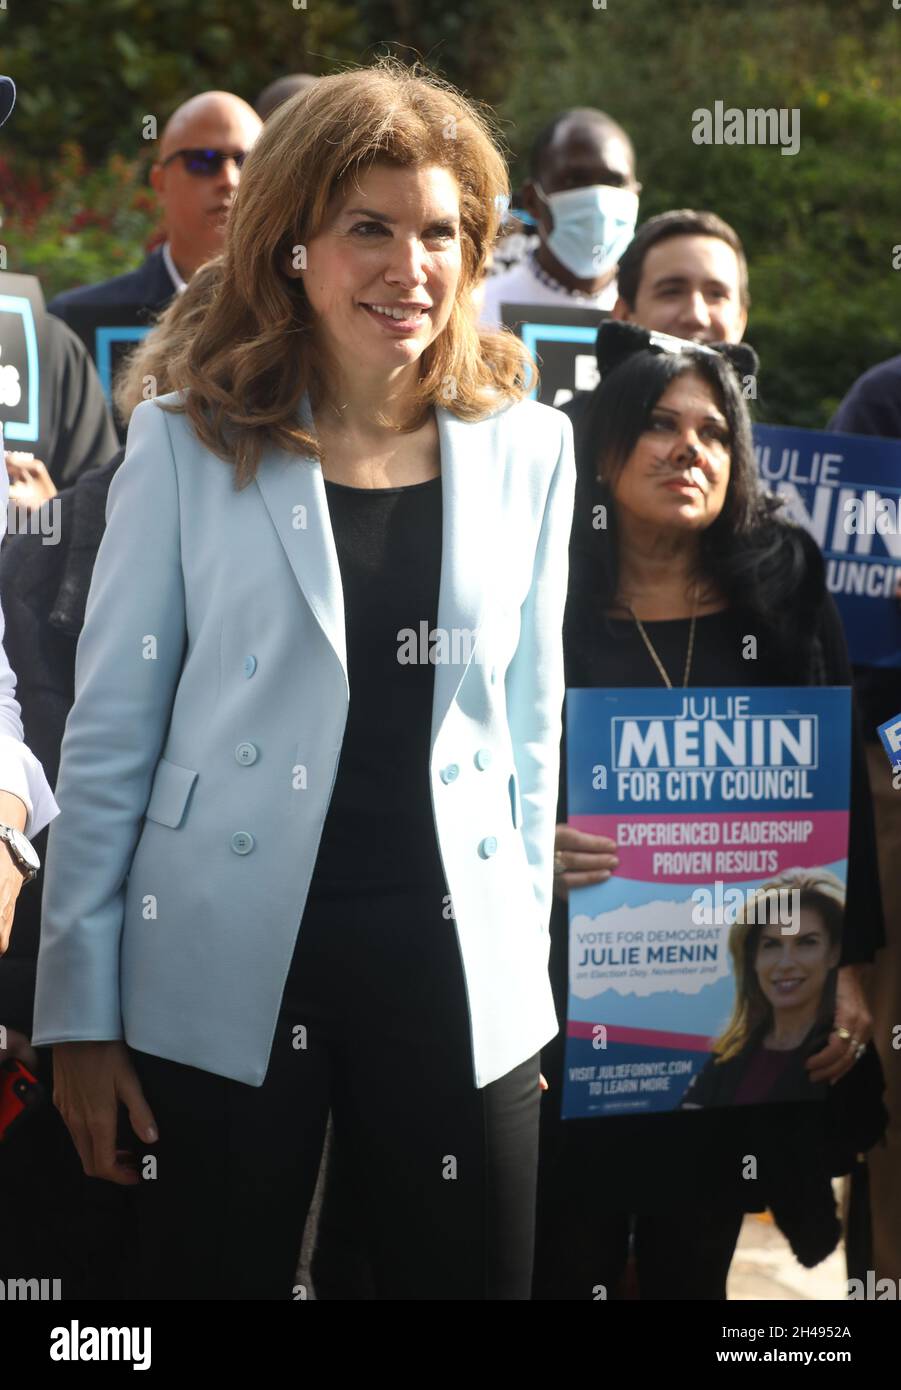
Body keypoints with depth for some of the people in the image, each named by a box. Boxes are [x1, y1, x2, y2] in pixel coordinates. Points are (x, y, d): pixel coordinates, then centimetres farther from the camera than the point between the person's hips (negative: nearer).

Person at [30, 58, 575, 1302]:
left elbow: (529, 728, 12)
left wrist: (524, 964, 11)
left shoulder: (528, 450, 5)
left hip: (453, 967, 2)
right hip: (228, 975, -2)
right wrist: (83, 1011, -3)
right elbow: (108, 736, -1)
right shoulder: (188, 445, -2)